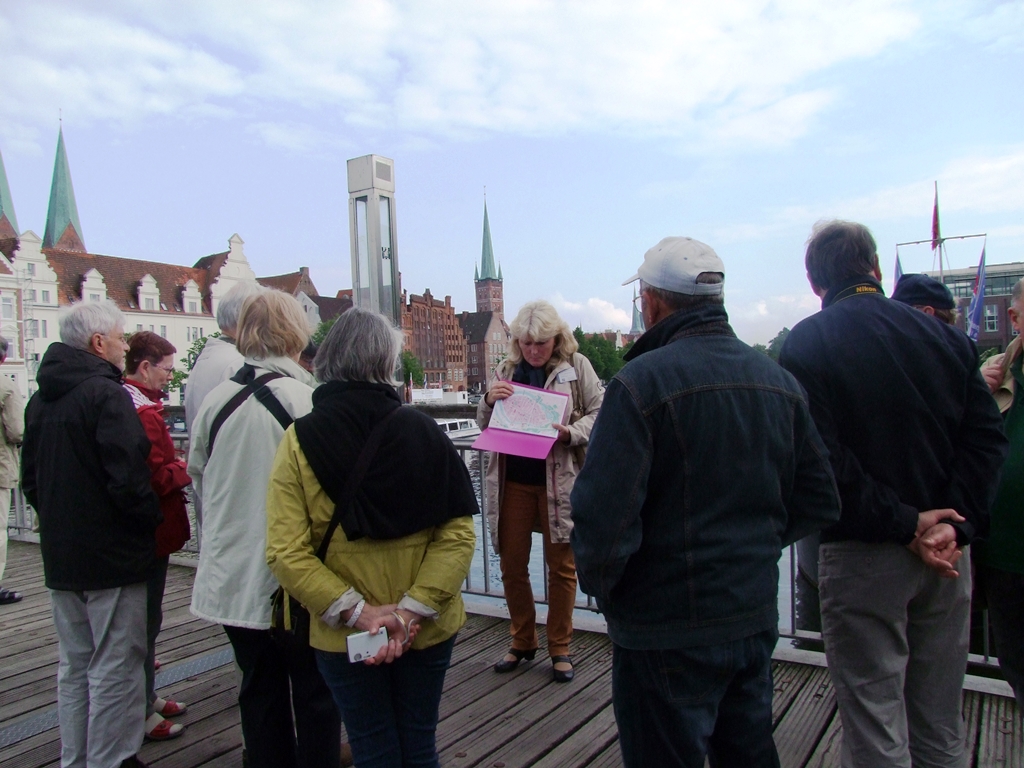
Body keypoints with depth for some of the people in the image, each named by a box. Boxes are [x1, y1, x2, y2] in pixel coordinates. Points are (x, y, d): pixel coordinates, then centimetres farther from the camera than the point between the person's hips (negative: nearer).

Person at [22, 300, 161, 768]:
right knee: (115, 668, 2)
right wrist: (153, 518, -8)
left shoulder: (41, 399, 10)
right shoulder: (106, 394, -18)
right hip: (114, 556, -9)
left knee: (74, 666, 19)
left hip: (61, 558, 9)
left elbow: (30, 479, 15)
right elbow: (127, 479, -24)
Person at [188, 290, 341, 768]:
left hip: (232, 578, 5)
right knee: (314, 693, 12)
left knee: (259, 689, 20)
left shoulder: (215, 400, -3)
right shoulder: (307, 400, -17)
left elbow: (198, 480, 9)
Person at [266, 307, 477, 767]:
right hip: (427, 631, 1)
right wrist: (412, 610, -15)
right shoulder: (422, 431, -12)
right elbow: (458, 532, -16)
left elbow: (286, 552, -17)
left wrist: (357, 611, -16)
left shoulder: (299, 441, -11)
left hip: (342, 636, 0)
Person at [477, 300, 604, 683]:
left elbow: (600, 413, -2)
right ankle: (522, 641, 31)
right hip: (512, 480, 3)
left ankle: (559, 647, 25)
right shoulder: (506, 369, 7)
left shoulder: (576, 366, -3)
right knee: (511, 564, 11)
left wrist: (571, 433, -20)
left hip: (560, 481, -3)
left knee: (561, 566, 8)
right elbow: (484, 425, 12)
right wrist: (489, 401, -10)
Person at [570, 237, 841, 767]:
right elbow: (820, 502, 8)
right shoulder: (779, 380, 3)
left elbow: (603, 515, -24)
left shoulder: (642, 381, -19)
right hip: (756, 618, 7)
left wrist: (599, 583, -6)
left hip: (667, 630, -7)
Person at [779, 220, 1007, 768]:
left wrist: (903, 525, -12)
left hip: (863, 556, -5)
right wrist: (956, 524, -9)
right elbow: (986, 436, -2)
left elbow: (822, 458, -18)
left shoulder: (804, 344, -8)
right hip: (947, 555, 5)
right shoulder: (946, 336, 5)